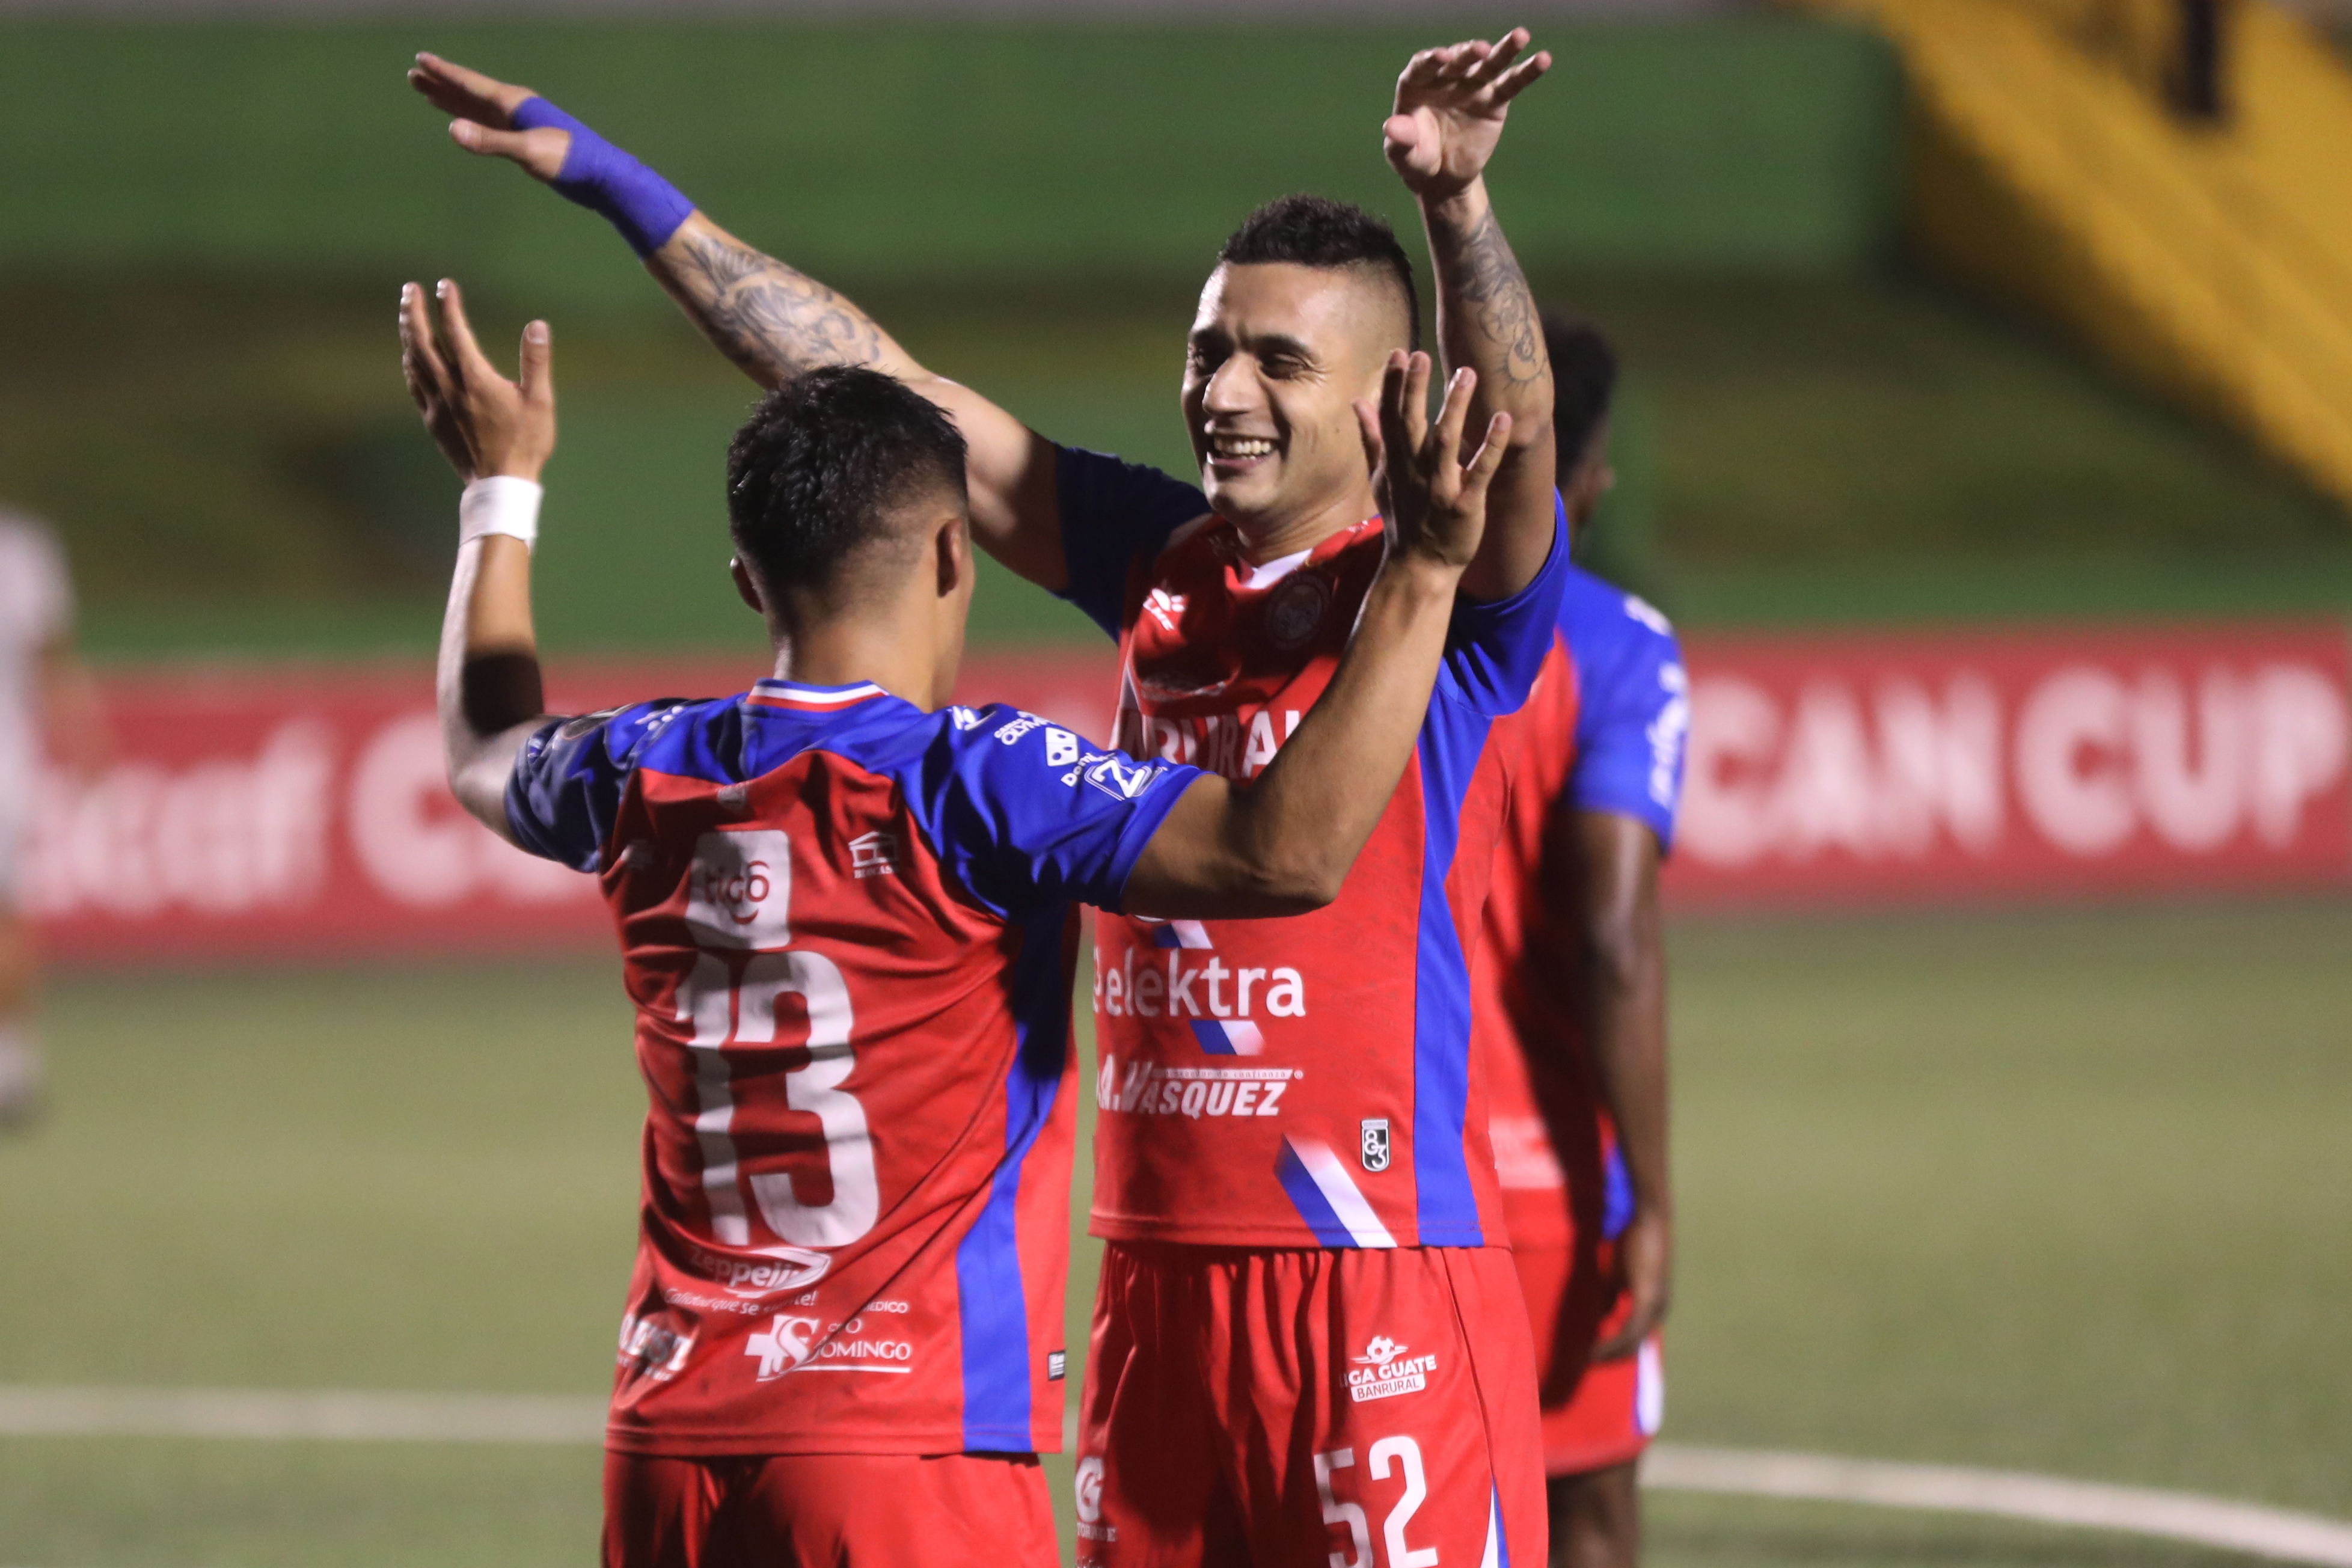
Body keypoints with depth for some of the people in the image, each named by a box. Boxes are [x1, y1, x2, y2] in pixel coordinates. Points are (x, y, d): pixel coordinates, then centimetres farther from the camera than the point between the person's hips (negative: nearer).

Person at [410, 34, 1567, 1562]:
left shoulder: (1444, 598, -3)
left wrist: (1457, 204, -42)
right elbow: (880, 392, 15)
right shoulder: (1160, 565, 12)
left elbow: (1517, 431, -24)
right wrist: (615, 181, 16)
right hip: (1161, 1276, 6)